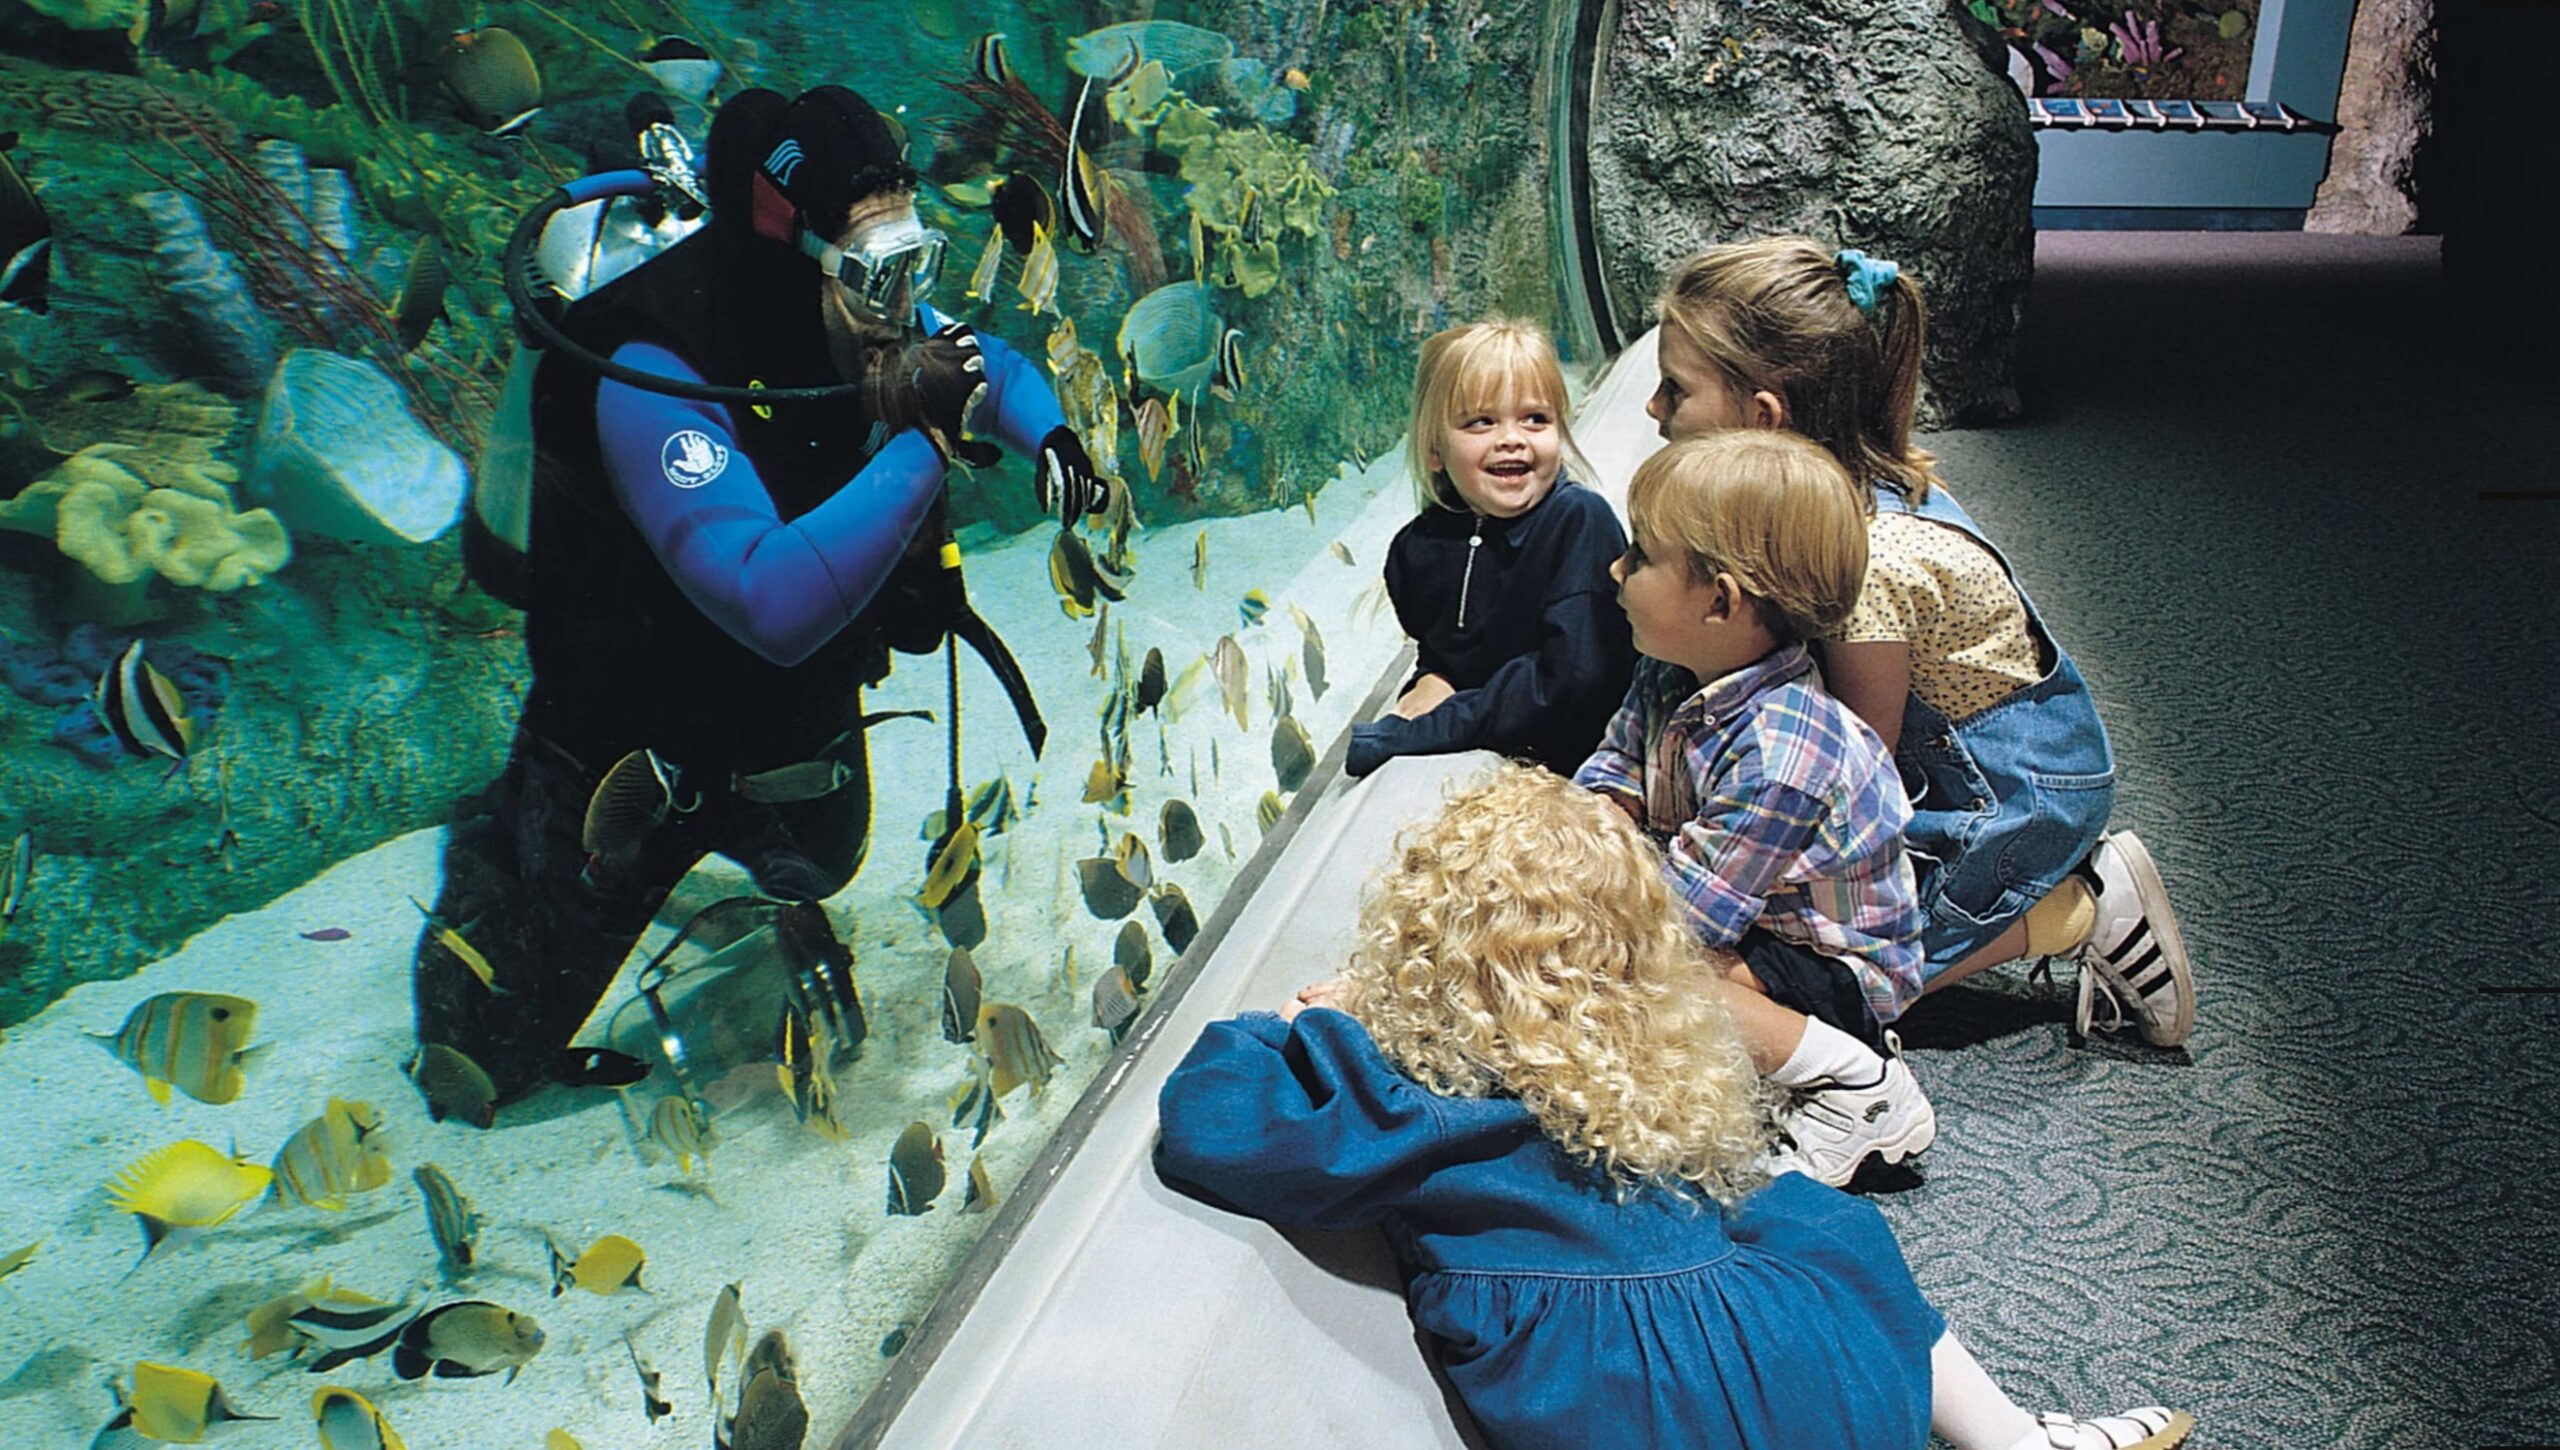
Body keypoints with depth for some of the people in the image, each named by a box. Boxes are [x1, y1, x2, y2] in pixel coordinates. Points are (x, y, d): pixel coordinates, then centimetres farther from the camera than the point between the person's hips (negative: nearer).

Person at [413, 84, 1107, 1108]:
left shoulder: (850, 320, -15)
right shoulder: (652, 376, -36)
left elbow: (992, 362, 5)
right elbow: (776, 605, -48)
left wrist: (1047, 434, -17)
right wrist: (920, 440, -45)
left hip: (798, 716, 6)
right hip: (634, 740, -6)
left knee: (816, 871, 34)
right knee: (489, 1062, 7)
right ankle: (487, 858, 32)